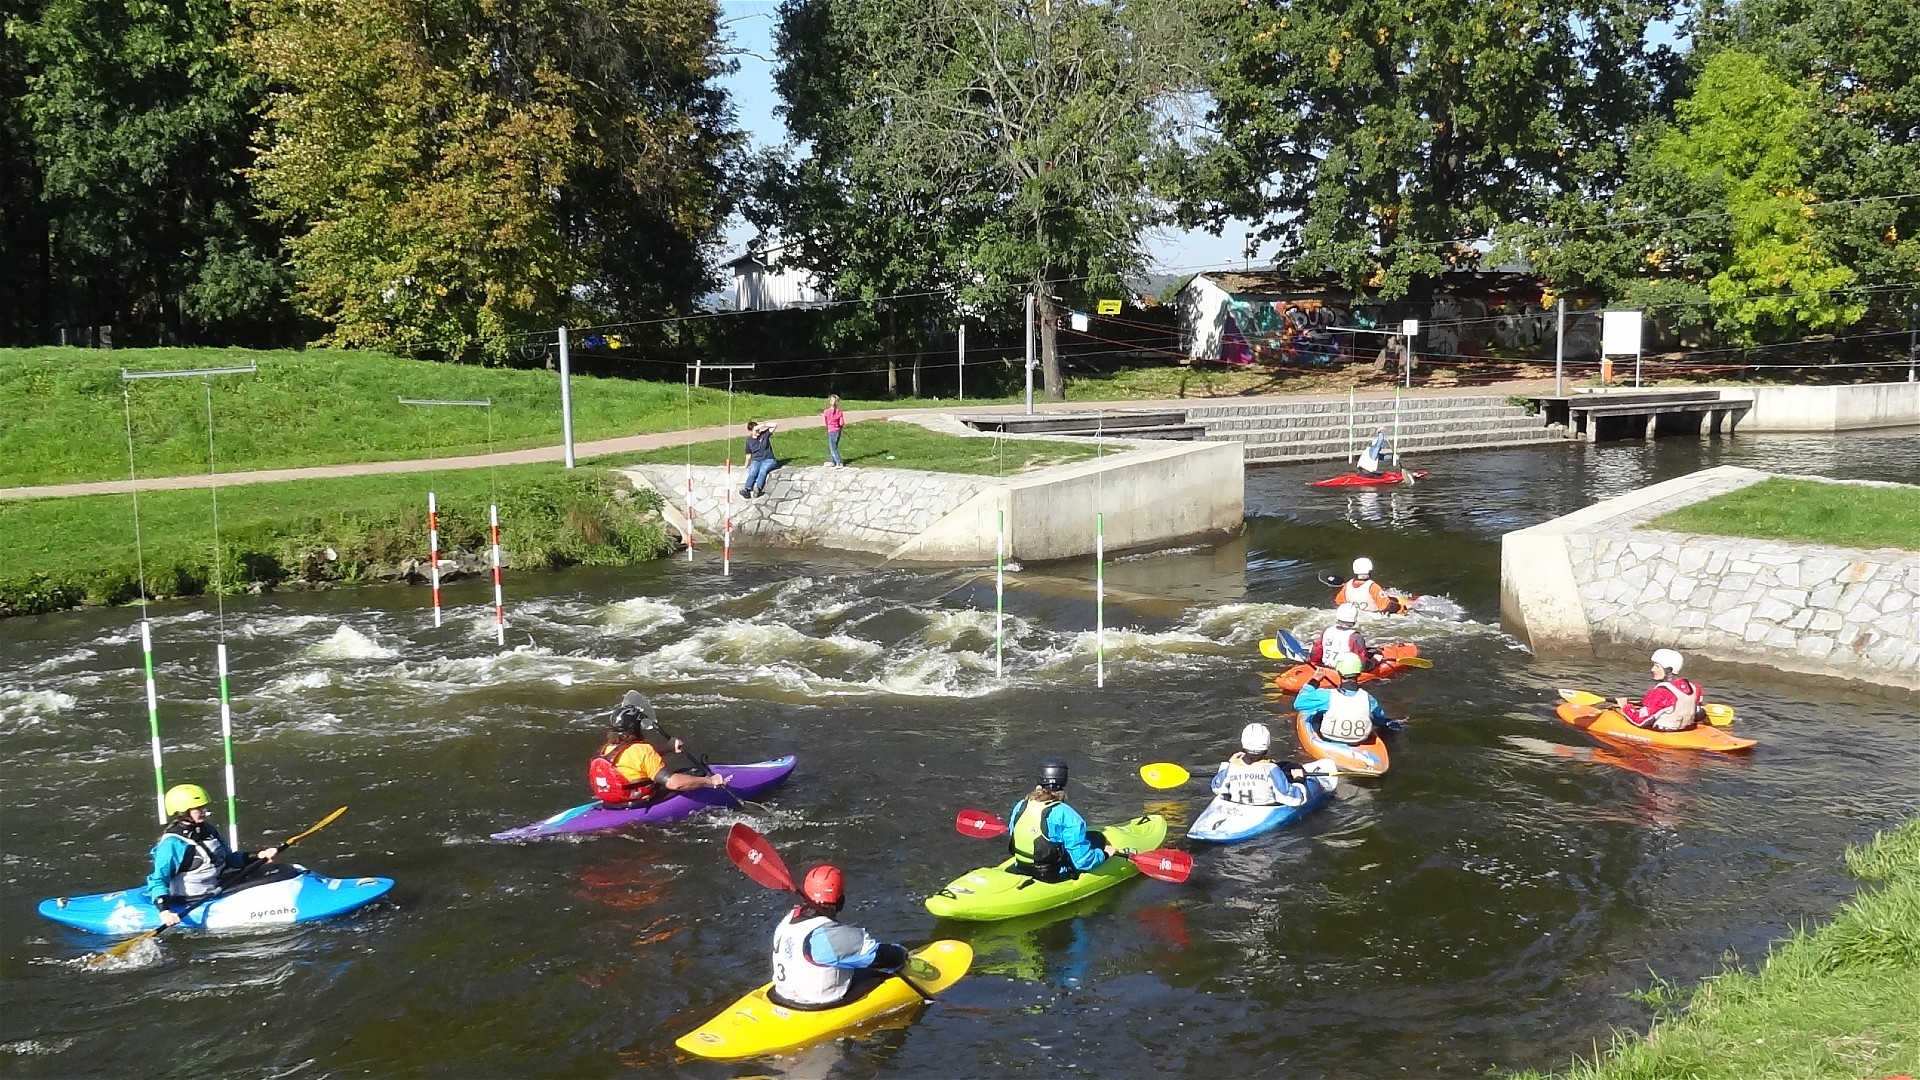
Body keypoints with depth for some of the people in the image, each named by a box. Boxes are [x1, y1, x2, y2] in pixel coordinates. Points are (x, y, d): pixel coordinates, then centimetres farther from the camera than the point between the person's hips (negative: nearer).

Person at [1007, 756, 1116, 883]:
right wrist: (1104, 854, -1)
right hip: (1056, 877, -6)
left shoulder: (1019, 807, -6)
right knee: (1097, 838, 14)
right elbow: (1083, 861, -21)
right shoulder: (1066, 815, -24)